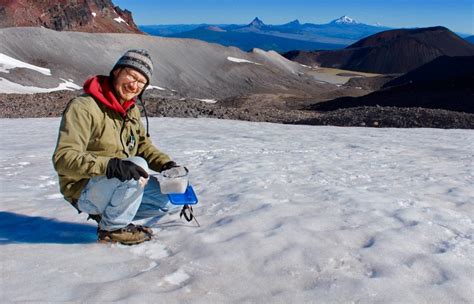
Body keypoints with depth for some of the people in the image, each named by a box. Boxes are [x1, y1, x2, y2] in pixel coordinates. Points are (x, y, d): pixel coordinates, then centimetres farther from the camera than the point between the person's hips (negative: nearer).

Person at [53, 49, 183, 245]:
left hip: (116, 184, 8)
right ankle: (112, 228, -11)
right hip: (84, 191, -8)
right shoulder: (84, 107, -21)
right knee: (138, 166, -30)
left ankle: (107, 214, 11)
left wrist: (166, 164, -6)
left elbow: (143, 146, 14)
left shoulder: (131, 110, 7)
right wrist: (109, 165, -42)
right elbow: (63, 158, -28)